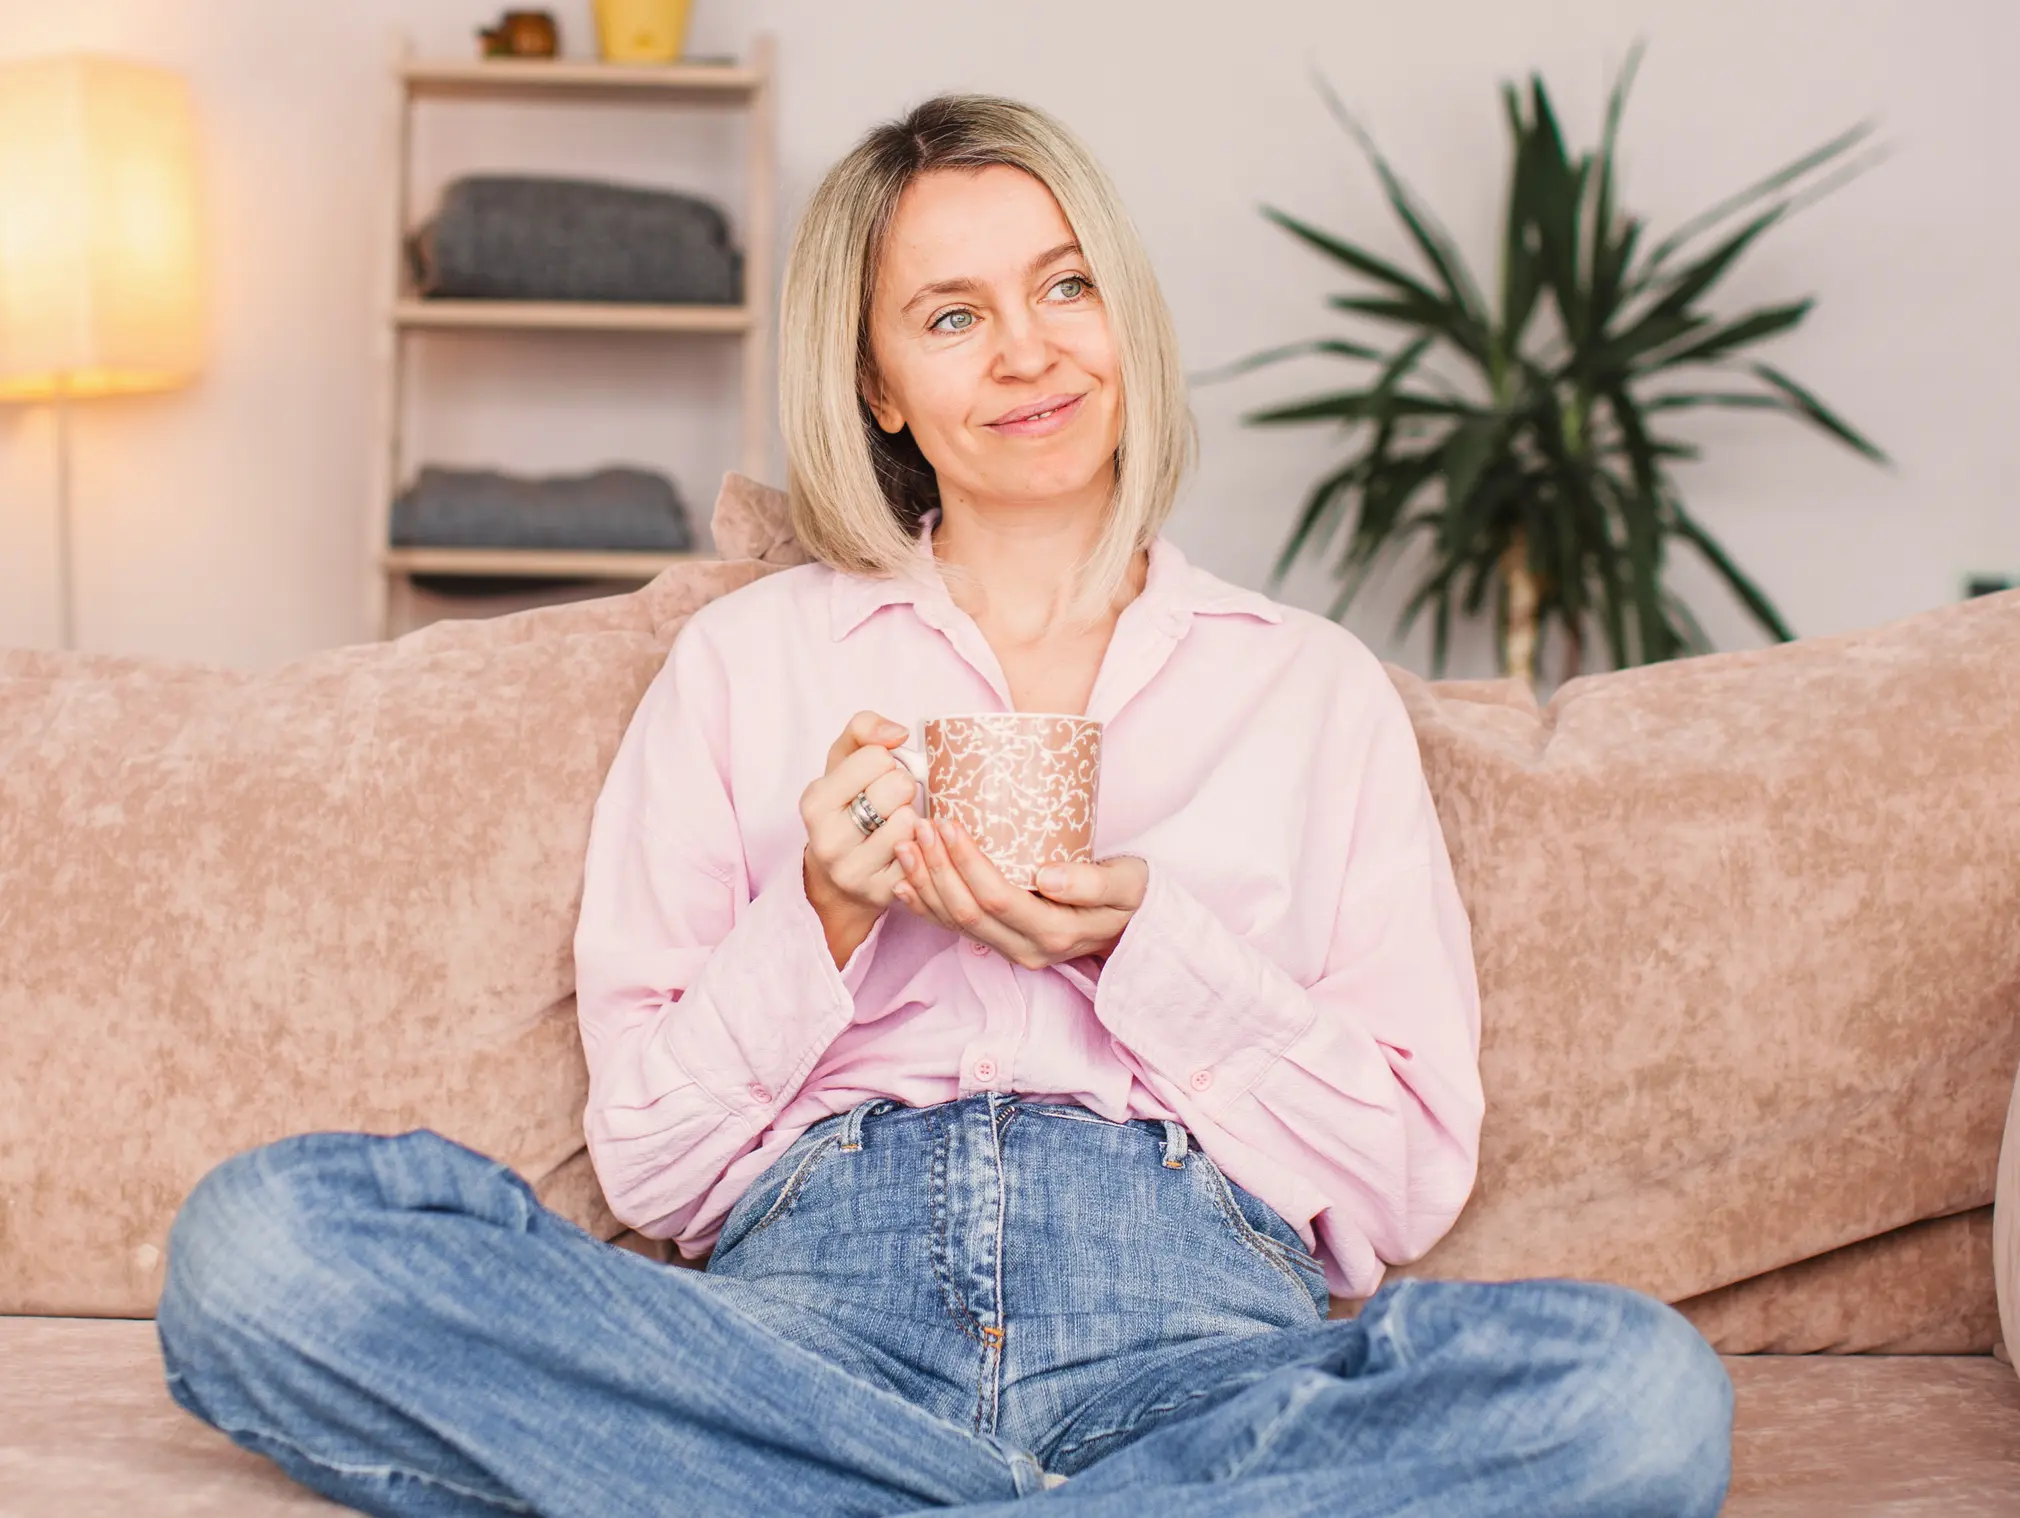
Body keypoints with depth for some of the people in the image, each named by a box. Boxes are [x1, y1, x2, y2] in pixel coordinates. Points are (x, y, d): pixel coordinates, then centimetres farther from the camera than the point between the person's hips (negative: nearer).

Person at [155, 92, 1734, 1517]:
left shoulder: (1314, 686, 18)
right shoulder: (744, 663, 17)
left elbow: (1410, 1172, 9)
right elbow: (650, 1159, 11)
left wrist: (1143, 946, -5)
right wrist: (825, 921, -5)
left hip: (1185, 1322, 0)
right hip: (806, 1305, 1)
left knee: (1644, 1388, -31)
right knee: (258, 1242, -26)